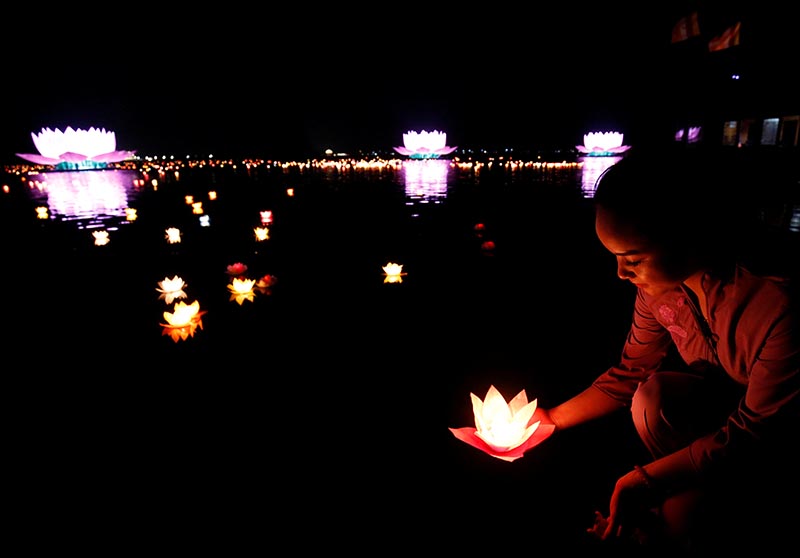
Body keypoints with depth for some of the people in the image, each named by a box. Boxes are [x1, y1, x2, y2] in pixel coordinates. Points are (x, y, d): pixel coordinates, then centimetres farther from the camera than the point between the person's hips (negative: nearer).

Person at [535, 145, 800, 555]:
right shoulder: (661, 282, -14)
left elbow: (757, 435, -26)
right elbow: (631, 373, -2)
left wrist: (646, 480, -28)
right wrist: (552, 419, -5)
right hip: (727, 408, 5)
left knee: (684, 516, -26)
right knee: (653, 397, -24)